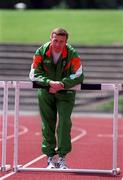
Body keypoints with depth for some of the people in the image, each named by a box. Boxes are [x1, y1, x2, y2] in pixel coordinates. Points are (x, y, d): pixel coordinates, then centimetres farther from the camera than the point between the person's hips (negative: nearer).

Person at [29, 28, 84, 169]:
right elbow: (34, 74, -13)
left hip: (65, 92, -1)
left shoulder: (72, 54, -14)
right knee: (48, 124, 1)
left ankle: (62, 158, -7)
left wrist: (62, 84, -29)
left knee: (64, 122, -13)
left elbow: (78, 76, -17)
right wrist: (50, 82, -29)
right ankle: (50, 158, 8)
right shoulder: (41, 52, -11)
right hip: (45, 92, 1)